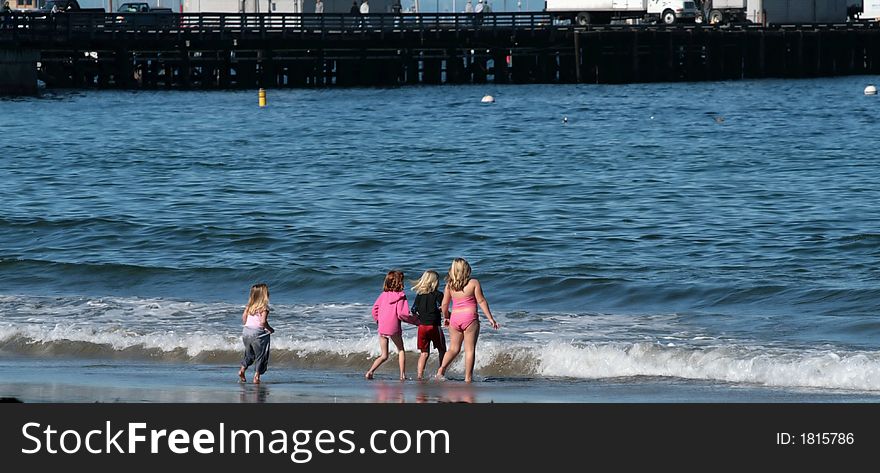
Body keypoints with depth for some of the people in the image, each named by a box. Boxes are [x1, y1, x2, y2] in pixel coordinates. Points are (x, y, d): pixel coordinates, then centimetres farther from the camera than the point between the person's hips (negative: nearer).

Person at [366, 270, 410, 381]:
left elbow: (375, 308, 1)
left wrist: (377, 320, 16)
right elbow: (401, 314, -15)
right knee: (401, 350, 18)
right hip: (394, 328, -4)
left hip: (382, 328, 4)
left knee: (383, 355, 14)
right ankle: (402, 375, 10)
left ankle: (370, 372, -5)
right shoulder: (401, 296, -8)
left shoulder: (384, 294, 6)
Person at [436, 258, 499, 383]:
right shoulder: (474, 283, -6)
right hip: (470, 317, -3)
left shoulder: (449, 285, 2)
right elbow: (481, 301, -6)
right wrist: (491, 319, -1)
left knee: (454, 348, 15)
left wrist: (446, 317, 24)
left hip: (455, 318, 3)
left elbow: (444, 304, 5)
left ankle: (441, 369, -4)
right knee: (470, 349, 3)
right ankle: (468, 377, 2)